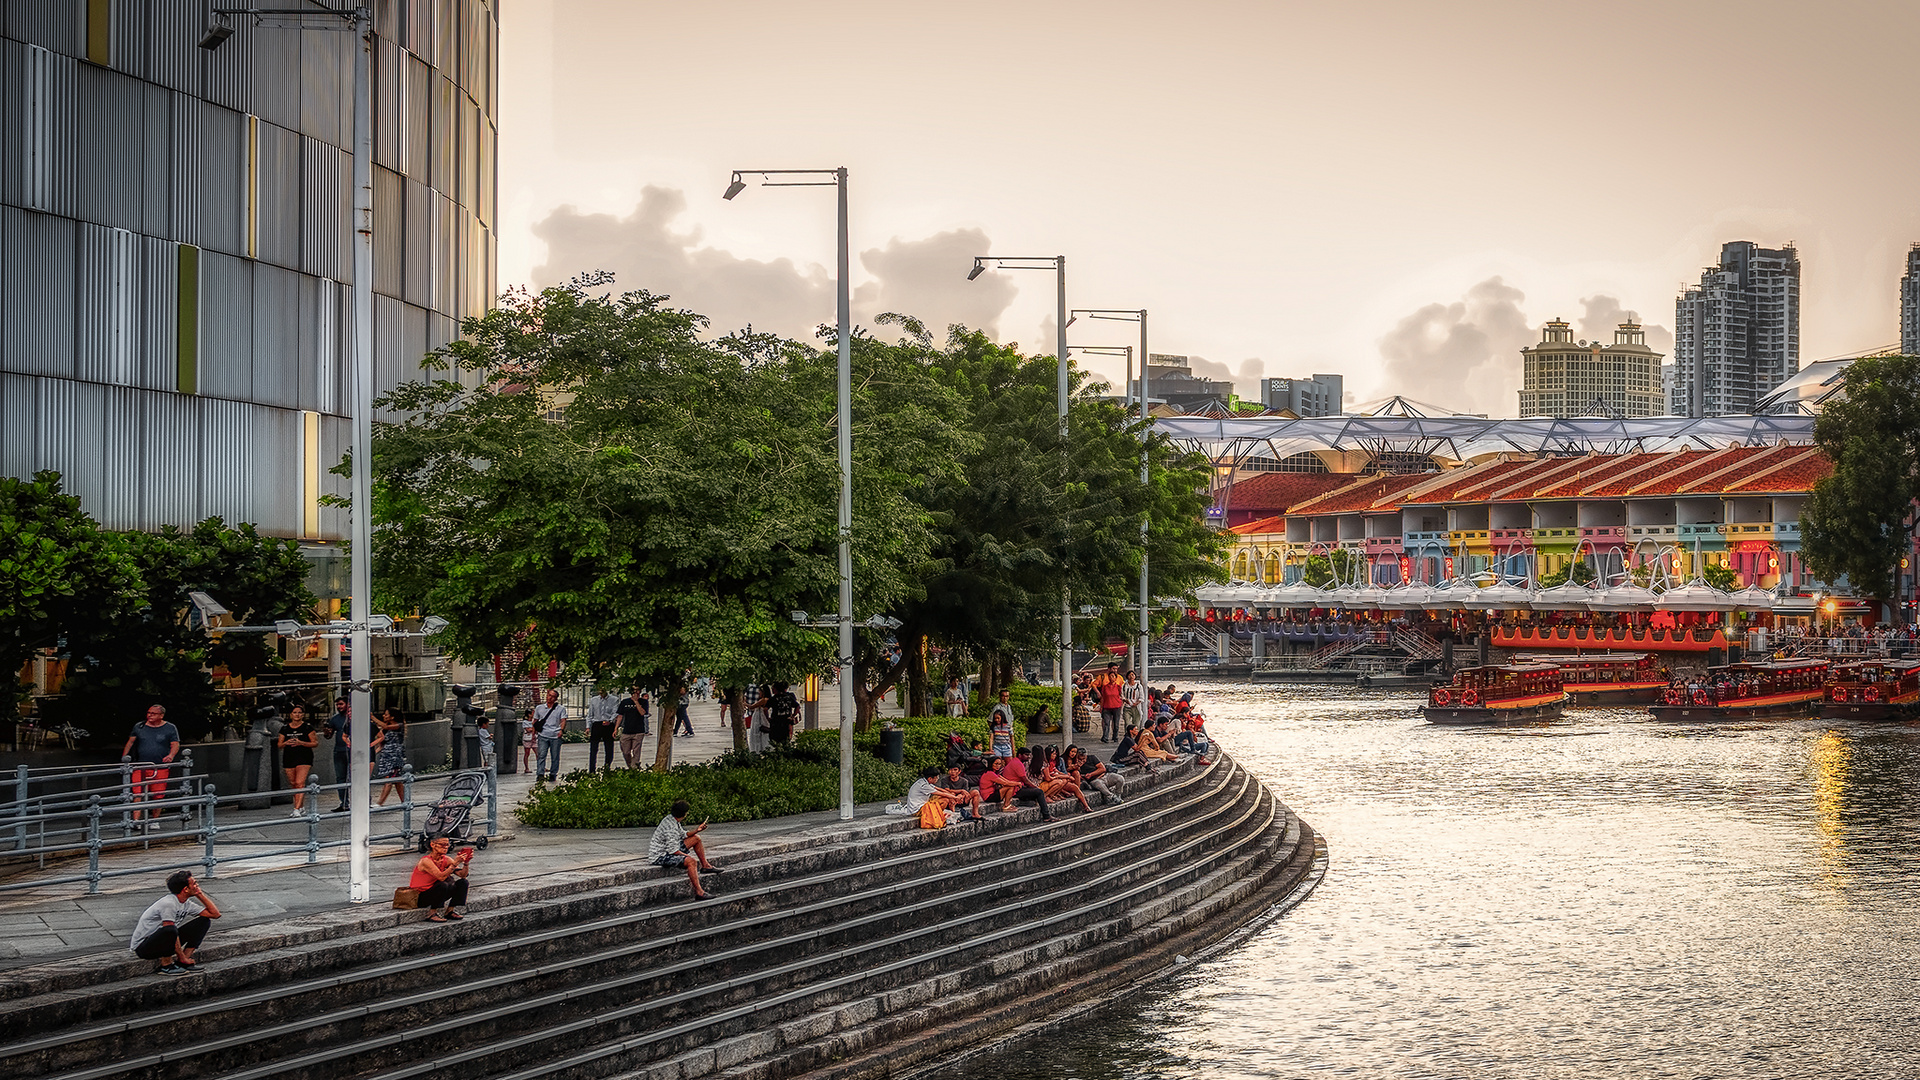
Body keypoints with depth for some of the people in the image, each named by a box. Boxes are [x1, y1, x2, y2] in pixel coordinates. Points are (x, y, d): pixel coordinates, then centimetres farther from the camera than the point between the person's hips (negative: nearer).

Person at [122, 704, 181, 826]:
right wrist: (124, 758, 5)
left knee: (158, 796, 1)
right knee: (138, 795, -11)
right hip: (140, 768, 1)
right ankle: (136, 820, -15)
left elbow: (175, 744, 1)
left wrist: (171, 755, -18)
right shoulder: (139, 727, 11)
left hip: (160, 769, -1)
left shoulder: (170, 728, 5)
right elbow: (130, 742, 15)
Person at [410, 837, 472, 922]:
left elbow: (462, 875, -7)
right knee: (443, 885, -34)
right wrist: (454, 863, -37)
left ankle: (449, 912, 4)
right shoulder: (426, 861, -22)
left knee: (462, 883, -4)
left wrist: (466, 862, -23)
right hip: (420, 896, -7)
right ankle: (432, 914, -19)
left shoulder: (446, 859, -1)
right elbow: (441, 877, -34)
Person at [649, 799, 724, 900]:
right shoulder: (671, 827, -29)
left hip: (669, 849, 11)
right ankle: (698, 892, -30)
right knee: (691, 861, -30)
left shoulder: (672, 819, 2)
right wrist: (689, 856, -14)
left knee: (696, 838, 14)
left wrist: (697, 830, 8)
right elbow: (673, 851, -26)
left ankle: (705, 865, 24)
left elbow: (683, 834, 19)